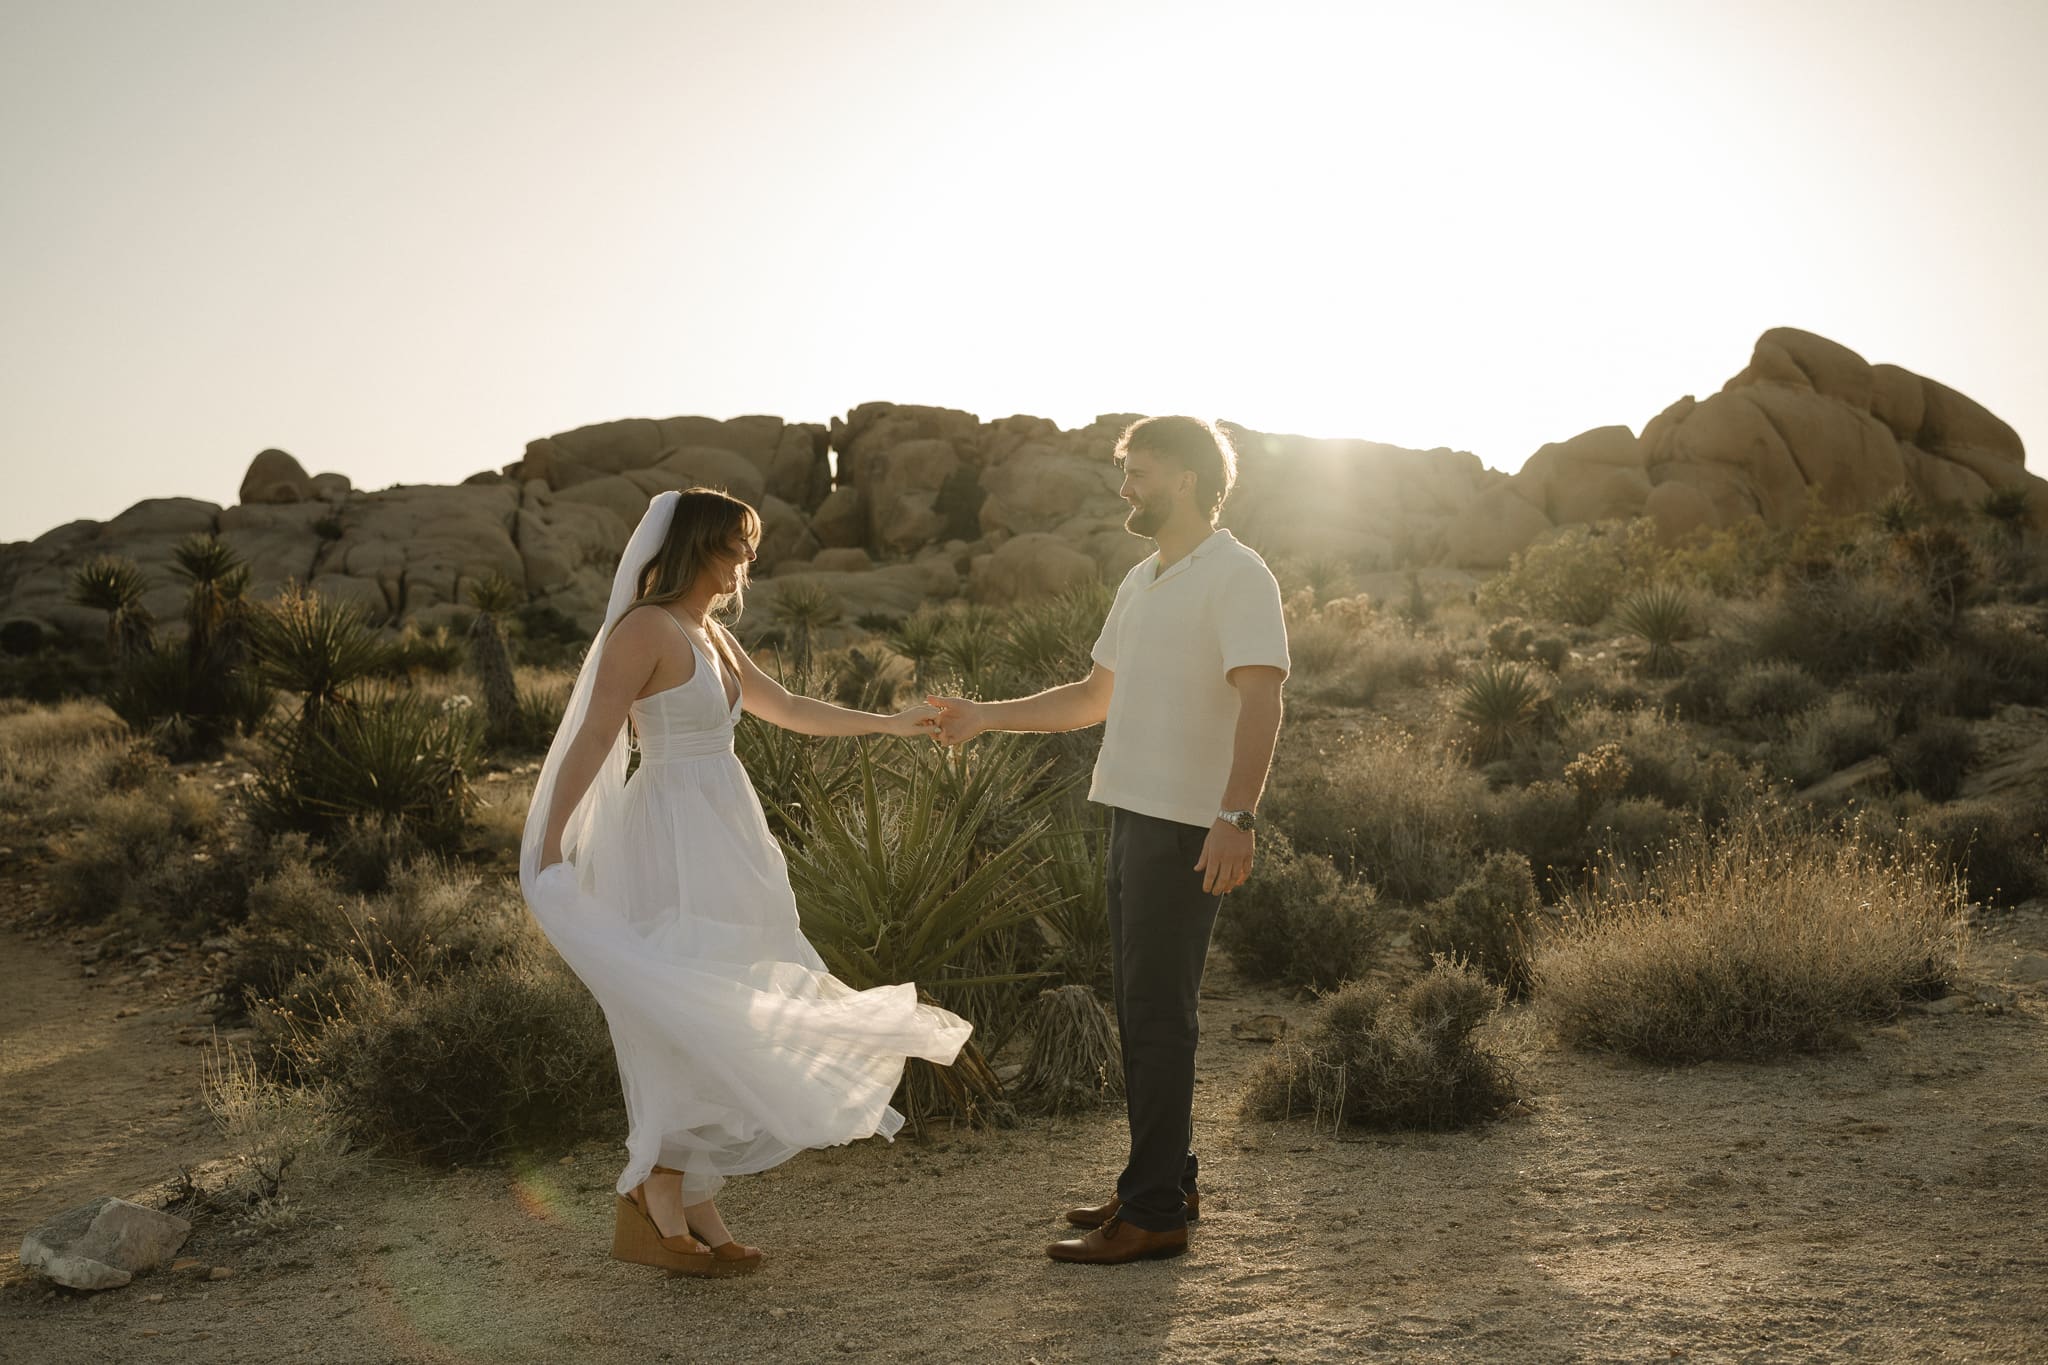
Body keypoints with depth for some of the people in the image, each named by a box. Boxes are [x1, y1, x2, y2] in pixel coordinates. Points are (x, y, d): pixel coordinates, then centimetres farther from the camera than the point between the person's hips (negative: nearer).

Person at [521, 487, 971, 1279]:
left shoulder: (710, 634, 16)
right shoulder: (644, 630, -11)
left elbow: (787, 709, 24)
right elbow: (591, 738, -18)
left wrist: (890, 724, 27)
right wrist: (549, 843, -26)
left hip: (720, 844, 9)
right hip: (672, 849, -9)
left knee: (719, 1030, 10)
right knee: (684, 1027, -8)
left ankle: (689, 1210, 17)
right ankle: (646, 1212, 3)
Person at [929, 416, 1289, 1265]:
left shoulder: (1238, 576, -10)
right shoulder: (1143, 582, 18)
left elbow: (1261, 701, -21)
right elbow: (1093, 698, 25)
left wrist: (1236, 816, -31)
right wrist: (986, 716, 19)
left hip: (1189, 826, -9)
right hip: (1135, 814, 9)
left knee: (1158, 1011, -7)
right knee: (1140, 1004, 13)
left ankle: (1154, 1213, -1)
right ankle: (1167, 1181, 23)